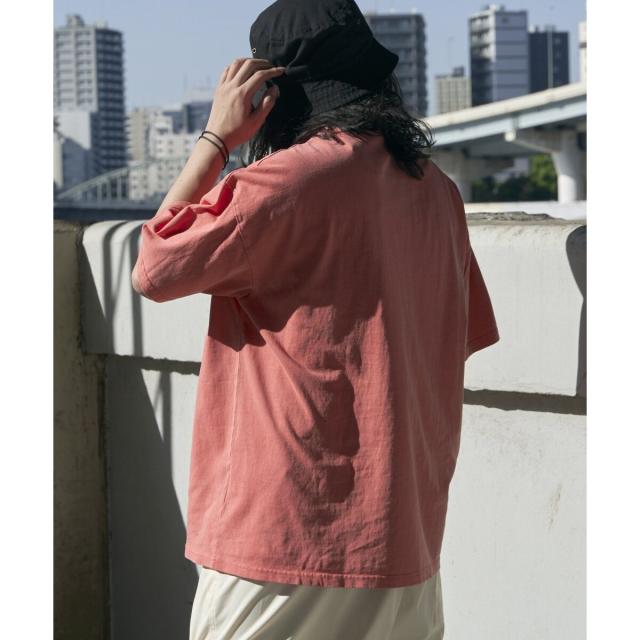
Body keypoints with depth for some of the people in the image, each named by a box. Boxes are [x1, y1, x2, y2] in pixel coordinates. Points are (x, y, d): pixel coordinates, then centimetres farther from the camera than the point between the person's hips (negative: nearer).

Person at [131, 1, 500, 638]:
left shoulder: (290, 178, -13)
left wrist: (217, 137, -1)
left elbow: (154, 269, -5)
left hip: (289, 537, -7)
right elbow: (463, 339, 16)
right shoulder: (435, 188, 9)